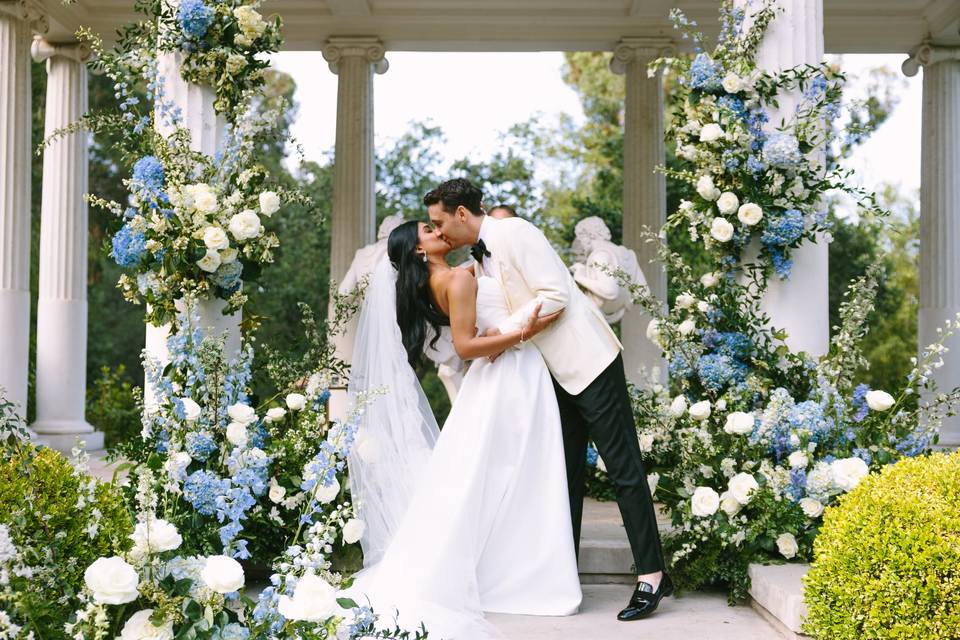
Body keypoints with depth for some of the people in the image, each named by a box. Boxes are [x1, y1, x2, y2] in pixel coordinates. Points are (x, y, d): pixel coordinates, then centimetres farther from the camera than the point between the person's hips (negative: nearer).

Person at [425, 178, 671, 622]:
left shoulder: (513, 233, -13)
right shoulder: (482, 256, 14)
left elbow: (555, 295, -20)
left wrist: (504, 332, -17)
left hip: (589, 363, -9)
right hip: (558, 372, 9)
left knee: (623, 467, -6)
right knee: (566, 472, 12)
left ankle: (651, 576, -2)